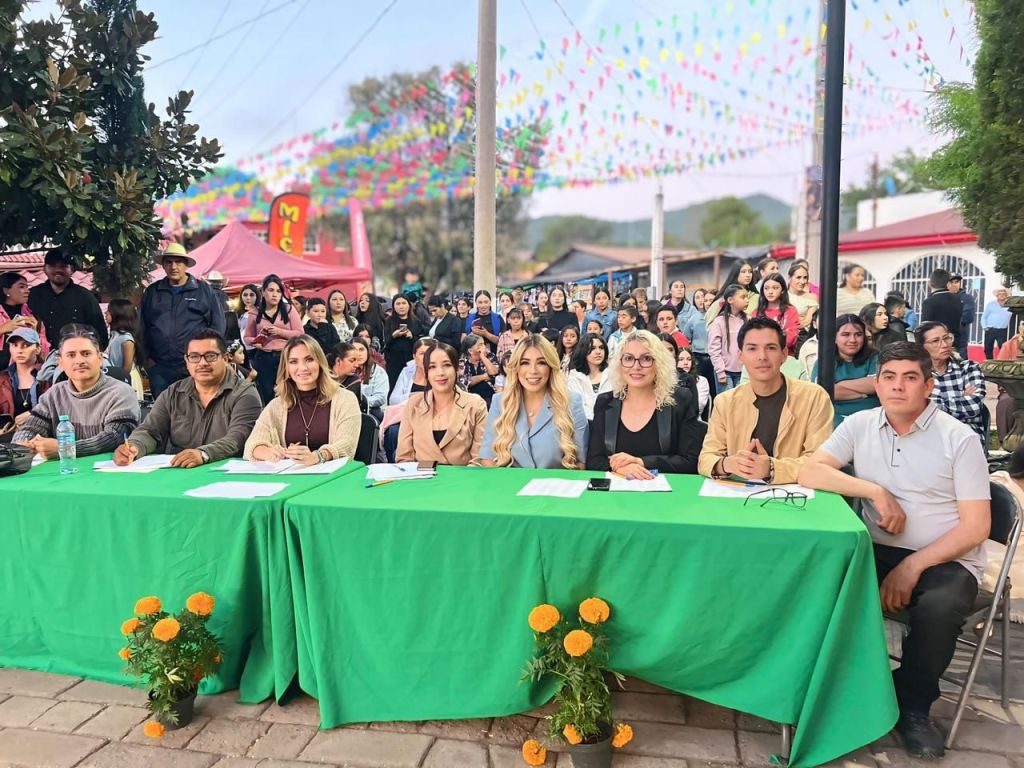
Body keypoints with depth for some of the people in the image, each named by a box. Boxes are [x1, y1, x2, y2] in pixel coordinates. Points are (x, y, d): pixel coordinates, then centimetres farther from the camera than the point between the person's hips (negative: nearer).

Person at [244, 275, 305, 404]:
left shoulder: (289, 309, 2)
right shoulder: (255, 313, 7)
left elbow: (300, 334, -1)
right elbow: (247, 337, 14)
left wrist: (279, 331, -14)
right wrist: (255, 341, -8)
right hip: (263, 359, 1)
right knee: (266, 396, 8)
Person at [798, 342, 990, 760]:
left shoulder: (960, 439, -6)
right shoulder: (860, 425, 3)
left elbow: (976, 526, -9)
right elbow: (809, 472, -6)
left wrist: (913, 566, -20)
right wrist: (877, 491, -17)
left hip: (945, 559, -2)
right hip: (880, 553, 3)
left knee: (937, 609, -34)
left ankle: (912, 706, -5)